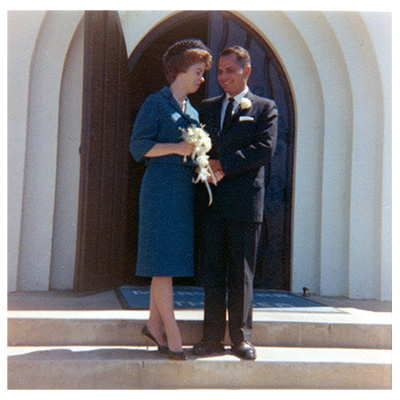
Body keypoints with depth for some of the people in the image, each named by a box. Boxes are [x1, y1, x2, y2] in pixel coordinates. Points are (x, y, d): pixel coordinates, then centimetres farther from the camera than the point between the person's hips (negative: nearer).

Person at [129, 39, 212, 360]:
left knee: (170, 260, 9)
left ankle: (155, 324, 19)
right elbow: (138, 146, -8)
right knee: (164, 261, -7)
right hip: (162, 186, -7)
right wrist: (178, 147, -18)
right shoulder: (156, 103, -1)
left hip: (185, 189, 8)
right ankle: (173, 335, -3)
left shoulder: (193, 111, 21)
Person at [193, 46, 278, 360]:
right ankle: (213, 337, 15)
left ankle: (241, 337, 14)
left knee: (242, 274, 2)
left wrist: (223, 165, -14)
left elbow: (265, 148, -8)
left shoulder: (265, 108, 6)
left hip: (245, 200, -3)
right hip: (212, 201, 4)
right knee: (212, 272, 6)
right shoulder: (207, 107, 19)